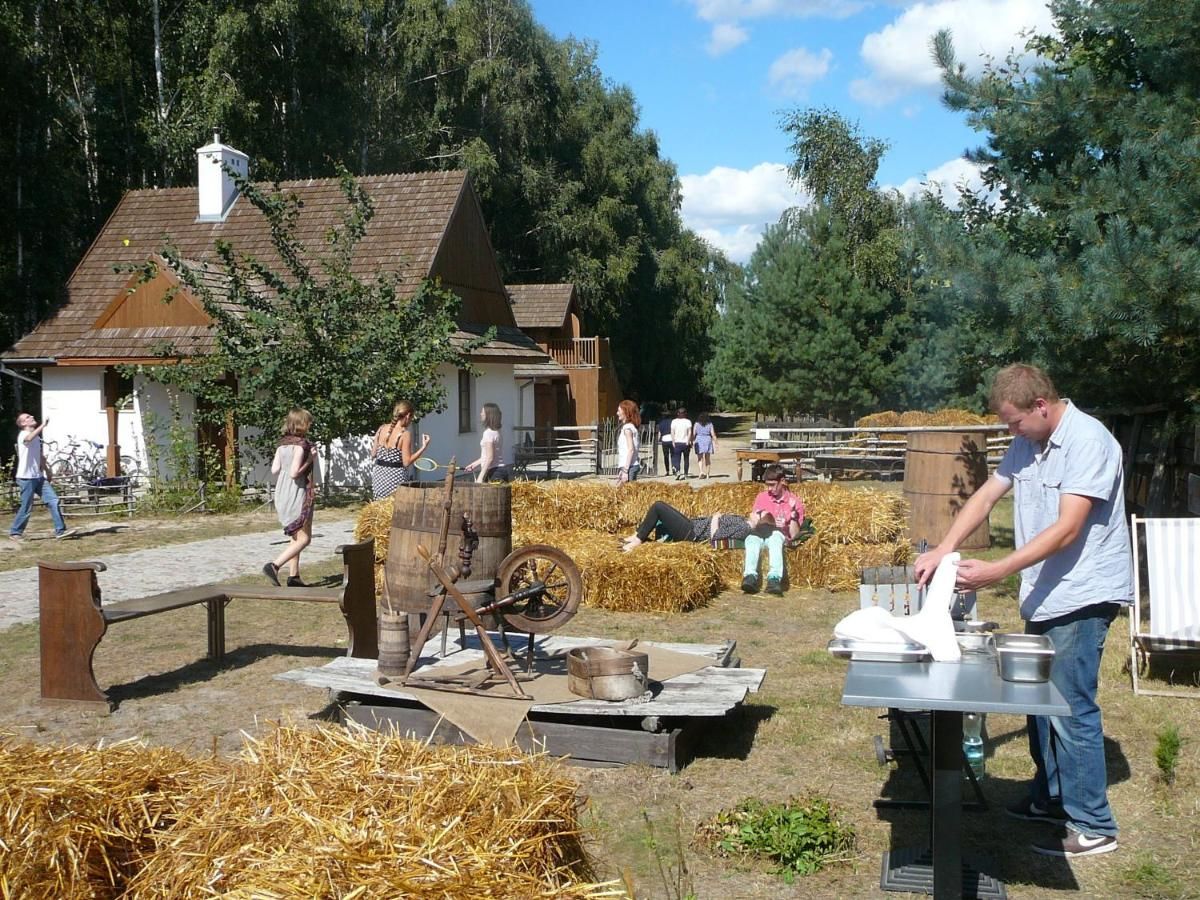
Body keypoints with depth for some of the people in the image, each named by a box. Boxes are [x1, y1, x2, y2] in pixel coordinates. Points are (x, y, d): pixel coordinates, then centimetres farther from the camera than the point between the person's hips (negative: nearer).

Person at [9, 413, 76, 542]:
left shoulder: (37, 437, 17)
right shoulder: (23, 435, -10)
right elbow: (29, 438, -37)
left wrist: (46, 471, 26)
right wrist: (43, 425, -38)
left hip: (39, 477, 8)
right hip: (26, 478, -8)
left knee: (53, 500, -4)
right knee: (26, 508, -2)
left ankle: (60, 531, -5)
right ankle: (15, 533, 15)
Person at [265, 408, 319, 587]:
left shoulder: (282, 444, 8)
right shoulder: (301, 444, -15)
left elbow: (274, 469, 5)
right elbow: (295, 472, -22)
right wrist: (309, 460, -10)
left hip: (282, 495, 9)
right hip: (297, 494, -9)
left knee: (296, 537, 18)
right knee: (304, 538, -3)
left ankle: (293, 576, 17)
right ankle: (274, 566, -15)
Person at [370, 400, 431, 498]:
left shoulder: (381, 429, 2)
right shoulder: (405, 434, -13)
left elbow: (373, 454, 8)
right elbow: (406, 462, -13)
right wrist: (424, 447, -10)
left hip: (379, 473, 6)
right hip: (396, 475, -6)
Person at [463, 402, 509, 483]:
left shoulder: (489, 433, -13)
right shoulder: (495, 432, 16)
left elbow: (490, 458, -19)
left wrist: (481, 476, -19)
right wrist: (474, 465, 29)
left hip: (494, 472, -9)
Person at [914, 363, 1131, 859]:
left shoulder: (1088, 441, -18)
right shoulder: (1026, 445, 9)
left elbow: (1066, 529, -24)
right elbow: (986, 496, 8)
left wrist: (996, 571, -28)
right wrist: (943, 549, -6)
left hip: (1082, 595, -9)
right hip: (1045, 595, 9)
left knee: (1071, 709, -5)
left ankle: (1092, 827, 5)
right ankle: (1049, 798, 30)